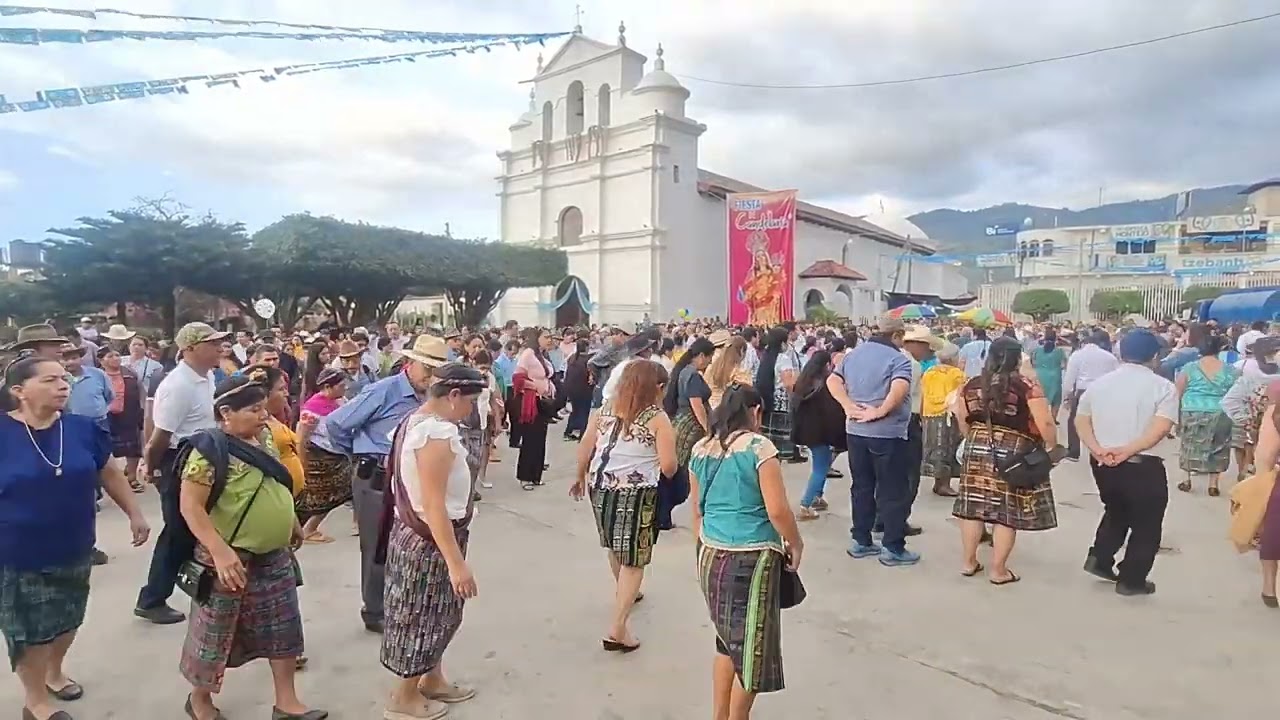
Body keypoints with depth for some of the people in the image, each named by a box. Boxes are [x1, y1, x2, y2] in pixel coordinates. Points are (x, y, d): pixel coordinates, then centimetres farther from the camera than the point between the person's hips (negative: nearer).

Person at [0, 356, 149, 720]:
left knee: (67, 621, 19)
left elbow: (109, 474, 8)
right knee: (30, 631, 10)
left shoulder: (82, 429, -4)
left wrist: (134, 513, 10)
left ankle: (54, 670, 46)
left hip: (74, 550, 4)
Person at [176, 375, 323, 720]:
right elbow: (190, 506, -23)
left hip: (274, 556, 7)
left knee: (282, 627, 12)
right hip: (231, 559, -7)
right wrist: (220, 551, -30)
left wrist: (291, 523, 21)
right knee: (216, 633, 12)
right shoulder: (211, 450, -20)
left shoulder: (263, 438, 3)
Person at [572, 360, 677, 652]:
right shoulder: (657, 418, -11)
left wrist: (581, 477, 21)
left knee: (616, 546, 28)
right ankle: (617, 629, -1)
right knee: (634, 560, 5)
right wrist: (672, 473, 7)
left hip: (601, 488, 6)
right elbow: (668, 466, -16)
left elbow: (584, 447, 6)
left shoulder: (607, 409, 4)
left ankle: (625, 592, 53)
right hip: (636, 494, -6)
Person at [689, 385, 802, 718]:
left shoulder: (700, 450, 5)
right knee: (751, 645, 11)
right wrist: (795, 544, 0)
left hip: (712, 554, 6)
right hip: (752, 558, -6)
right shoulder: (759, 446, -13)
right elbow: (777, 510, -16)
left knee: (727, 640, 22)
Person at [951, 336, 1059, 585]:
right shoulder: (1027, 385, -9)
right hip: (1015, 454, -4)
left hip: (978, 450, 4)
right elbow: (1045, 423, -13)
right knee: (1008, 511, 5)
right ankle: (998, 570, 13)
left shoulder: (970, 386, 4)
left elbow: (963, 424, 10)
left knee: (974, 506, 11)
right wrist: (1051, 447, 2)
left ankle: (969, 562, 20)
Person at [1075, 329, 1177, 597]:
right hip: (1142, 466, -5)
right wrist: (1127, 450, -22)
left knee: (1115, 511, 27)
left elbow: (1081, 419, 3)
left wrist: (1097, 449, -8)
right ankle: (1131, 580, 18)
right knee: (1146, 524, 12)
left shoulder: (1099, 383, 9)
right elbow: (1161, 427, -20)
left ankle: (1099, 559, 21)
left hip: (1102, 463, 5)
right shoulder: (1163, 387, -6)